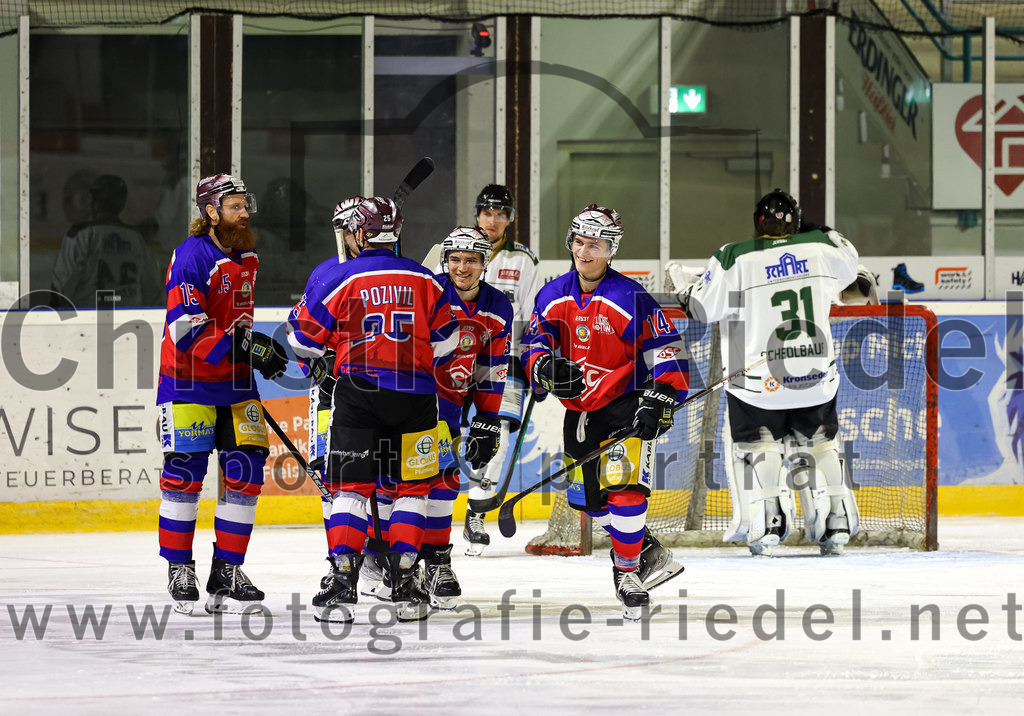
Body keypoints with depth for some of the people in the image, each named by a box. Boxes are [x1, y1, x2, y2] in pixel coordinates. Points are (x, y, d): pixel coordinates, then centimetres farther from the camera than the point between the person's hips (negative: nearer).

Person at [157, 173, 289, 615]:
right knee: (185, 471, -6)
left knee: (245, 471, 0)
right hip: (188, 380, -7)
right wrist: (248, 346, -27)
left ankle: (226, 574, 6)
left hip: (234, 380, 7)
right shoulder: (191, 257, -16)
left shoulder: (247, 257, 9)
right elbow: (186, 330, -24)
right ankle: (179, 571, 6)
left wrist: (256, 351, 22)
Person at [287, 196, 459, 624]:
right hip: (414, 395, 2)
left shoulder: (338, 278, -1)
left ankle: (342, 580, -8)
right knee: (411, 488, 11)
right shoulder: (423, 279, 6)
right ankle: (404, 580, 7)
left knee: (352, 486, 3)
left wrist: (313, 356, 27)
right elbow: (444, 339, 11)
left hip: (358, 393, -2)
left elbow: (305, 338, 4)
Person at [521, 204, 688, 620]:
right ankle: (647, 551, 31)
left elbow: (665, 348, -14)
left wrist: (659, 399, -23)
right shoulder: (553, 296, 1)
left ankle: (627, 571, -7)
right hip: (579, 409, 6)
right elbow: (534, 341, 5)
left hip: (627, 403, -6)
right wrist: (544, 366, -19)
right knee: (587, 497, 10)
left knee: (624, 486, -21)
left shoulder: (629, 298, -16)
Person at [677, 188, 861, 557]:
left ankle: (766, 525, -1)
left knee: (755, 445, 13)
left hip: (759, 380, -3)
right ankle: (836, 525, 13)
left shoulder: (734, 260, -11)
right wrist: (824, 231, 36)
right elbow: (849, 261, 22)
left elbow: (702, 308, -3)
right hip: (816, 377, 3)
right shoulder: (820, 249, -1)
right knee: (818, 445, 19)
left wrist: (688, 294, 19)